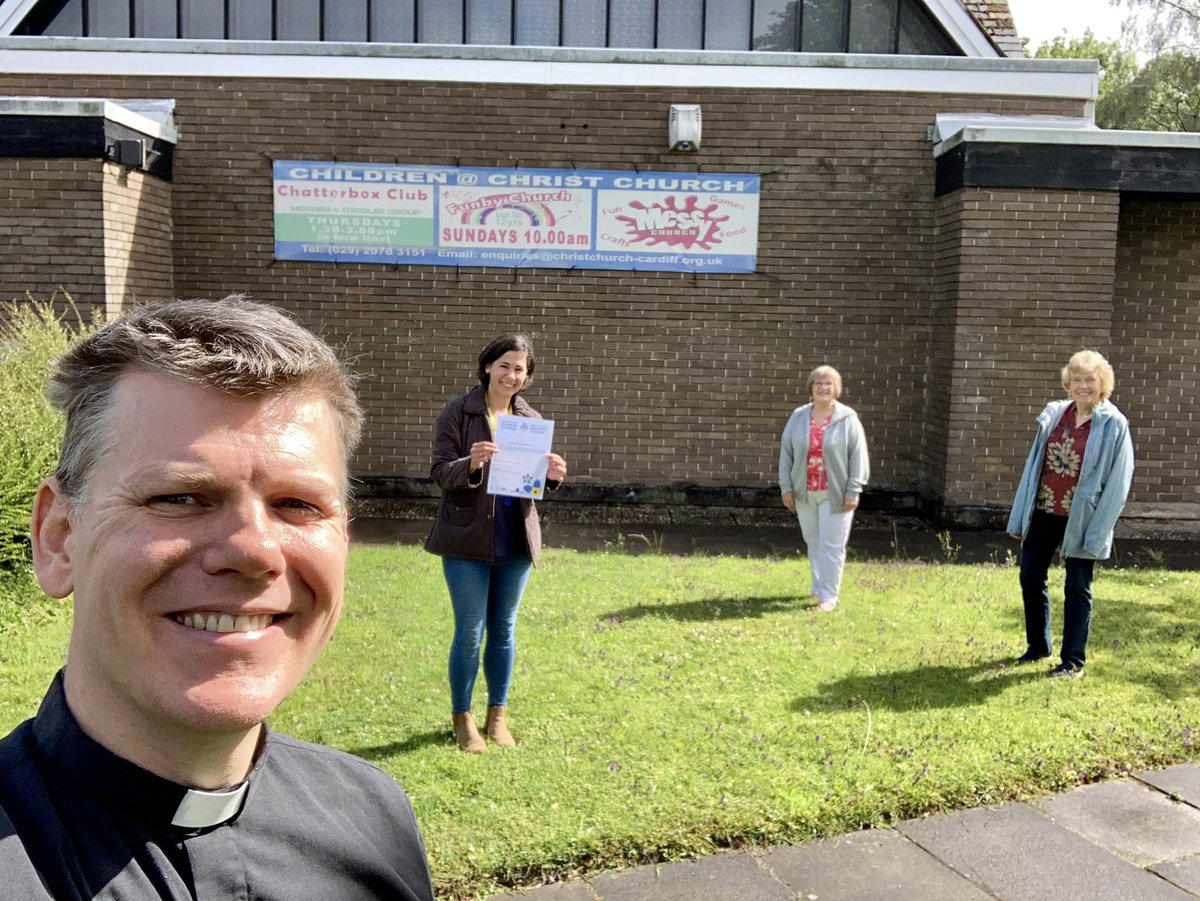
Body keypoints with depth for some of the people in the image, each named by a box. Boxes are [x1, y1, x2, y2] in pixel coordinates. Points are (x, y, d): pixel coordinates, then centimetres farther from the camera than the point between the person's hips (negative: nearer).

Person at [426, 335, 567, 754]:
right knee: (470, 632, 3)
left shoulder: (531, 419, 6)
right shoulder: (458, 413, -7)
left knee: (504, 629, 14)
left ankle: (497, 715, 29)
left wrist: (551, 476, -12)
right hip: (468, 540, -4)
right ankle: (462, 718, 22)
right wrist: (470, 464, -31)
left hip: (516, 540, 4)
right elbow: (441, 473, -11)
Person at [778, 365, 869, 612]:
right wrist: (786, 487, 0)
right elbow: (786, 452, 5)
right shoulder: (798, 416, 3)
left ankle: (829, 596, 3)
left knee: (832, 545, -2)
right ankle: (819, 587, 28)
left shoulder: (847, 418, -6)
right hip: (805, 492, 4)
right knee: (813, 542, 14)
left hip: (835, 494, -4)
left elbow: (858, 455, -7)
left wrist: (853, 491, -11)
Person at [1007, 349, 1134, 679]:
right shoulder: (1054, 414, 4)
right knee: (1030, 578, 13)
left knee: (1077, 588, 5)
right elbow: (1034, 464, 8)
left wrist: (1097, 532, -15)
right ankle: (1038, 646, 32)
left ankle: (1073, 660, 19)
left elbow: (1118, 483, -11)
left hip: (1080, 520, -5)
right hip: (1043, 513, 5)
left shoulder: (1114, 425, -9)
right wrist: (1020, 516, 6)